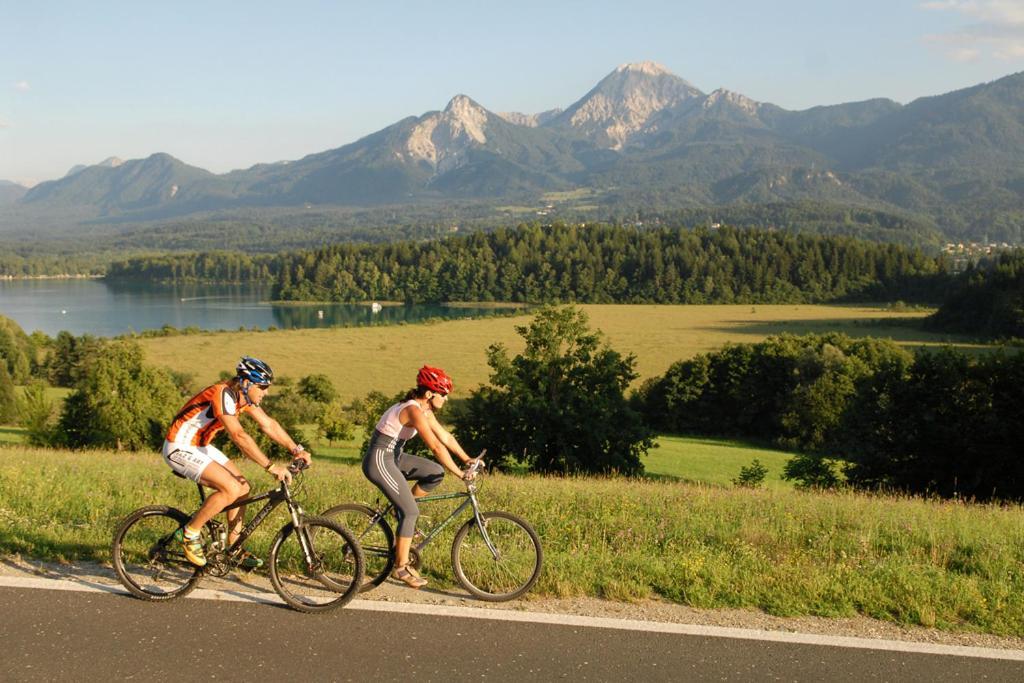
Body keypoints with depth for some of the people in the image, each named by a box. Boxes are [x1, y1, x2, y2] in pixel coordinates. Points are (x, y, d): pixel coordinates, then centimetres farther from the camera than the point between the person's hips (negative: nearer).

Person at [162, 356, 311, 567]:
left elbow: (268, 424, 7)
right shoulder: (223, 394, -28)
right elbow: (239, 436, -35)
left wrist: (296, 449, -2)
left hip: (201, 445, 9)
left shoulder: (245, 396, 0)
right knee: (231, 488, -22)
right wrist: (271, 467, -37)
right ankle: (189, 533, -7)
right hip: (180, 448, -9)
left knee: (243, 487, 3)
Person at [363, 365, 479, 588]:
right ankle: (401, 567, -1)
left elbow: (445, 437, 11)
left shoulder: (424, 410, 6)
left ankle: (403, 508, 14)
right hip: (379, 461, -9)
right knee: (411, 511, -10)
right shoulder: (414, 411, -23)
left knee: (436, 473, 2)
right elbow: (436, 447, -29)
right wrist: (460, 474, -27)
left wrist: (467, 459, 4)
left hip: (393, 457, 9)